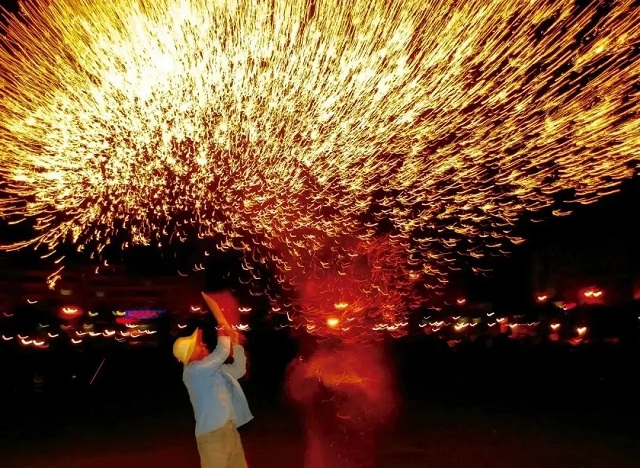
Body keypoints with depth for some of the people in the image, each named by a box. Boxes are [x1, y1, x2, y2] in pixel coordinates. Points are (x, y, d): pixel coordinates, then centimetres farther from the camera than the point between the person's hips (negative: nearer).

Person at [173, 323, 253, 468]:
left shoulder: (214, 369, 17)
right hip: (213, 432, -9)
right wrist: (223, 337, 2)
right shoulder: (193, 371, -13)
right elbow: (222, 353, -19)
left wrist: (236, 344, 17)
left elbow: (238, 370, 26)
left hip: (229, 429, 9)